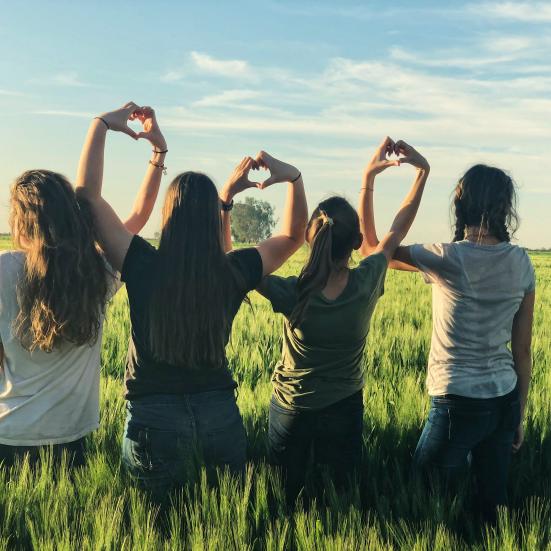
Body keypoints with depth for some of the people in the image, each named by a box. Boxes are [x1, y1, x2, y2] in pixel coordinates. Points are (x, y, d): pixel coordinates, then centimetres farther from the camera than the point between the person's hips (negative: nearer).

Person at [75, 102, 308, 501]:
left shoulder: (144, 267, -14)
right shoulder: (235, 272, -7)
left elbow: (88, 194, -6)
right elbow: (294, 236, 10)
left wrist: (102, 125, -1)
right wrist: (293, 178, 4)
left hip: (154, 419, -2)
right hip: (220, 415, 2)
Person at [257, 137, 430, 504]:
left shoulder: (293, 296, -29)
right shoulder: (366, 285, -24)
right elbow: (397, 232, -7)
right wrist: (423, 171, -1)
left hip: (291, 411, -1)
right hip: (345, 411, 1)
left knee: (285, 499, 20)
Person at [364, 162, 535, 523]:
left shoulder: (447, 259, -14)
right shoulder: (521, 262, 0)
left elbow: (372, 248, 0)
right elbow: (523, 350, 4)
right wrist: (519, 415, 13)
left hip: (459, 402, -5)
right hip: (504, 401, 5)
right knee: (493, 502, 18)